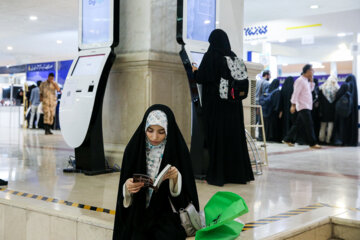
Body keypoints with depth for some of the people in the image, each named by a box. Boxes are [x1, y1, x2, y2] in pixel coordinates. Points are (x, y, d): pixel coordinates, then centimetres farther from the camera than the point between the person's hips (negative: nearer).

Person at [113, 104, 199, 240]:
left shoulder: (177, 150, -6)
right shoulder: (134, 148, -4)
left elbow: (186, 193, -3)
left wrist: (176, 178, -22)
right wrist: (127, 187, -21)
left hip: (167, 212, -1)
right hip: (139, 214, 1)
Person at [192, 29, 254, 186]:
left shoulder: (211, 56, -8)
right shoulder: (233, 57, 8)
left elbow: (201, 78, -12)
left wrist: (195, 71, 8)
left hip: (215, 104, -5)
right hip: (233, 104, 6)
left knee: (216, 137, -1)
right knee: (234, 135, 11)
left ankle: (217, 175, 1)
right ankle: (238, 172, 17)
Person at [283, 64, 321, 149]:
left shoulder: (306, 81, 15)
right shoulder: (300, 80, -13)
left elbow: (310, 89, 23)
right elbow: (295, 93, -17)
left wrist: (311, 80, 13)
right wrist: (293, 105, -20)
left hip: (306, 107, 10)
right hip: (303, 107, -10)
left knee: (298, 124, 12)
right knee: (309, 124, -9)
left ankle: (288, 139, 19)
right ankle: (312, 143, -5)